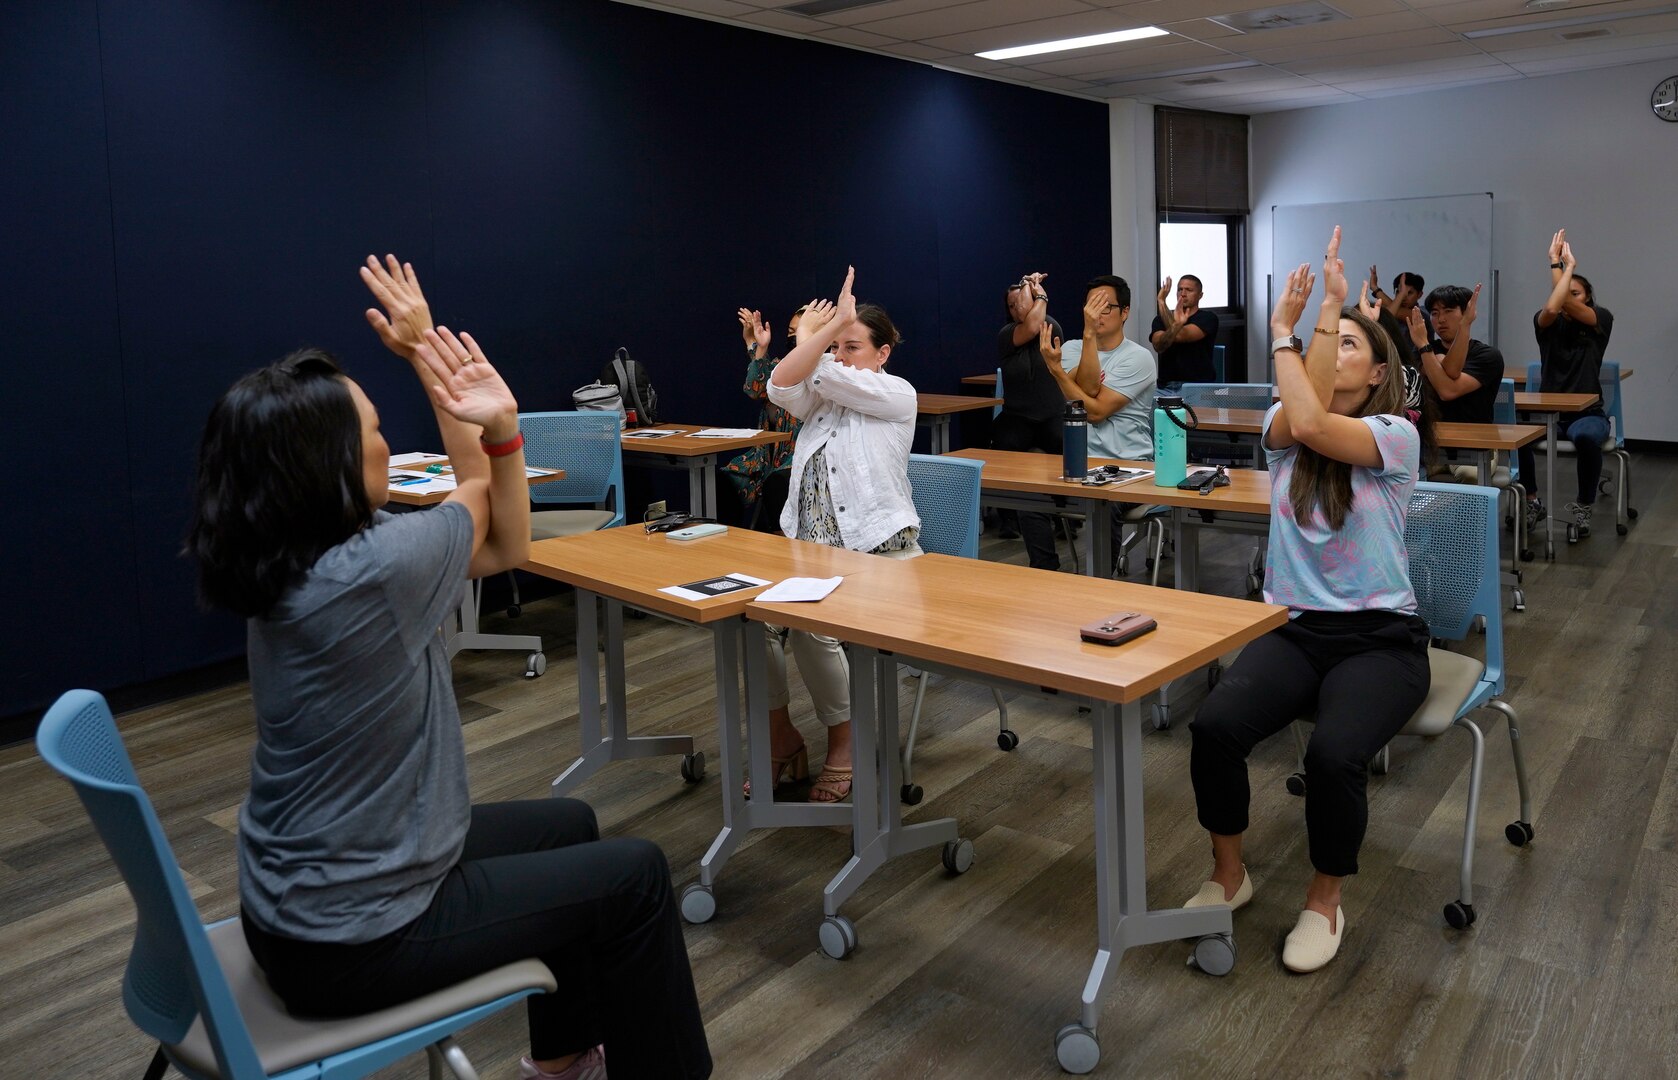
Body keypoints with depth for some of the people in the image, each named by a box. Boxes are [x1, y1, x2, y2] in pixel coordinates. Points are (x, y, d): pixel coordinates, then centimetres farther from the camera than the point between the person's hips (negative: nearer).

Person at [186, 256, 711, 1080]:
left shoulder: (285, 568, -1)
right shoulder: (372, 571, -29)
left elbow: (503, 547, 2)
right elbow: (474, 494, -6)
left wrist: (499, 427, -12)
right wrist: (423, 350, 2)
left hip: (304, 902, 9)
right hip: (353, 937, -9)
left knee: (567, 826, 24)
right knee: (634, 874, 3)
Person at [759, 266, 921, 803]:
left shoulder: (897, 395, 0)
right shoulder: (821, 393, 16)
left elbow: (827, 375, -12)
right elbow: (781, 385, -7)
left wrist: (835, 326, 1)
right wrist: (814, 333, -2)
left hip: (880, 550, -5)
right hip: (811, 545, 6)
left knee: (813, 626, -30)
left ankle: (843, 743, -8)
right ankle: (780, 733, -2)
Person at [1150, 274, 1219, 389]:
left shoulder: (1208, 318, 2)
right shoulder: (1161, 319, 11)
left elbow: (1179, 336, -14)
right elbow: (1159, 346, -9)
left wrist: (1162, 303, -11)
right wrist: (1176, 324, -28)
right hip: (1168, 386, 2)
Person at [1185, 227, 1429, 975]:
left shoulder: (1395, 435, -6)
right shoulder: (1281, 429, 7)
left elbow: (1316, 425, -25)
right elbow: (1298, 419, -19)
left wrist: (1307, 322, -19)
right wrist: (1291, 331, -20)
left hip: (1380, 636, -3)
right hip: (1294, 629, 3)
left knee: (1332, 754, -31)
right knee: (1213, 727, -25)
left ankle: (1325, 902, -1)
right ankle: (1228, 874, 3)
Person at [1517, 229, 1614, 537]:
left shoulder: (1601, 321, 2)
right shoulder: (1547, 324, 5)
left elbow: (1568, 306, -18)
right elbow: (1551, 307, -20)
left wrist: (1561, 263, -12)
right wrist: (1559, 263, -16)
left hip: (1587, 412, -2)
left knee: (1586, 437, -39)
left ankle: (1583, 506, -15)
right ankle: (1532, 502, -9)